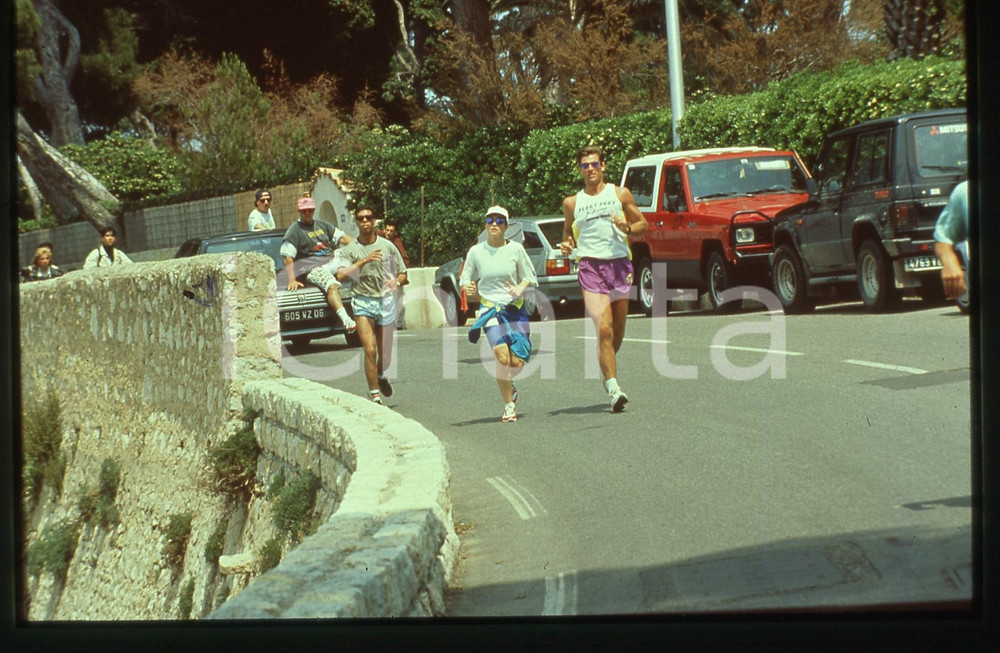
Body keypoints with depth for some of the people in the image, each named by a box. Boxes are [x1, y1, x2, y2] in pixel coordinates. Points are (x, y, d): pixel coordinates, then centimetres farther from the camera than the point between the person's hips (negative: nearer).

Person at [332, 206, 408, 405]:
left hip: (386, 301, 2)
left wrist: (396, 282, -11)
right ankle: (374, 394, -10)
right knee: (370, 350, -17)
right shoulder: (349, 250, 2)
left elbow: (402, 273, 12)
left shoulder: (387, 246, 7)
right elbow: (341, 275, -14)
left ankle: (380, 376, 41)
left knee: (386, 356, 7)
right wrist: (364, 261, -23)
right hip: (363, 301, -2)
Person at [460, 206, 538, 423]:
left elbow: (529, 276, 9)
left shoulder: (516, 249, 0)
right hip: (490, 309, -1)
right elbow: (466, 281, 8)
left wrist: (520, 289, -11)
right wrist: (468, 289, -15)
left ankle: (508, 384, 31)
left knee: (518, 360, -6)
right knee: (503, 357, -19)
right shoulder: (476, 252, 0)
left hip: (515, 309, 1)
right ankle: (509, 405, -1)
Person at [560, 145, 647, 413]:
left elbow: (642, 224, 13)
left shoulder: (620, 194, 10)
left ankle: (607, 369, 36)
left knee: (618, 331, 9)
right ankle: (613, 389, -18)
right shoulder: (572, 203, 11)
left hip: (620, 264, 2)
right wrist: (567, 246, -1)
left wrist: (628, 228, -9)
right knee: (604, 330, -15)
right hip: (591, 267, -2)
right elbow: (568, 233, 22)